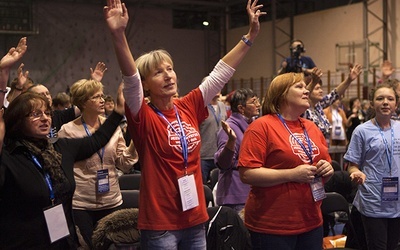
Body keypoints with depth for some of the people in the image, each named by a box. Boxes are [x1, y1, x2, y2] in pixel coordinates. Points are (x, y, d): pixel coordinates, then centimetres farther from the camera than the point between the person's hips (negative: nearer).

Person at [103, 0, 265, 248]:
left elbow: (221, 72, 8)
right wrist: (118, 34, -42)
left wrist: (250, 36, 9)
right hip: (160, 222, -5)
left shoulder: (189, 107, 3)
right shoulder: (144, 117, -10)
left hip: (195, 217, 5)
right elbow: (130, 78, -27)